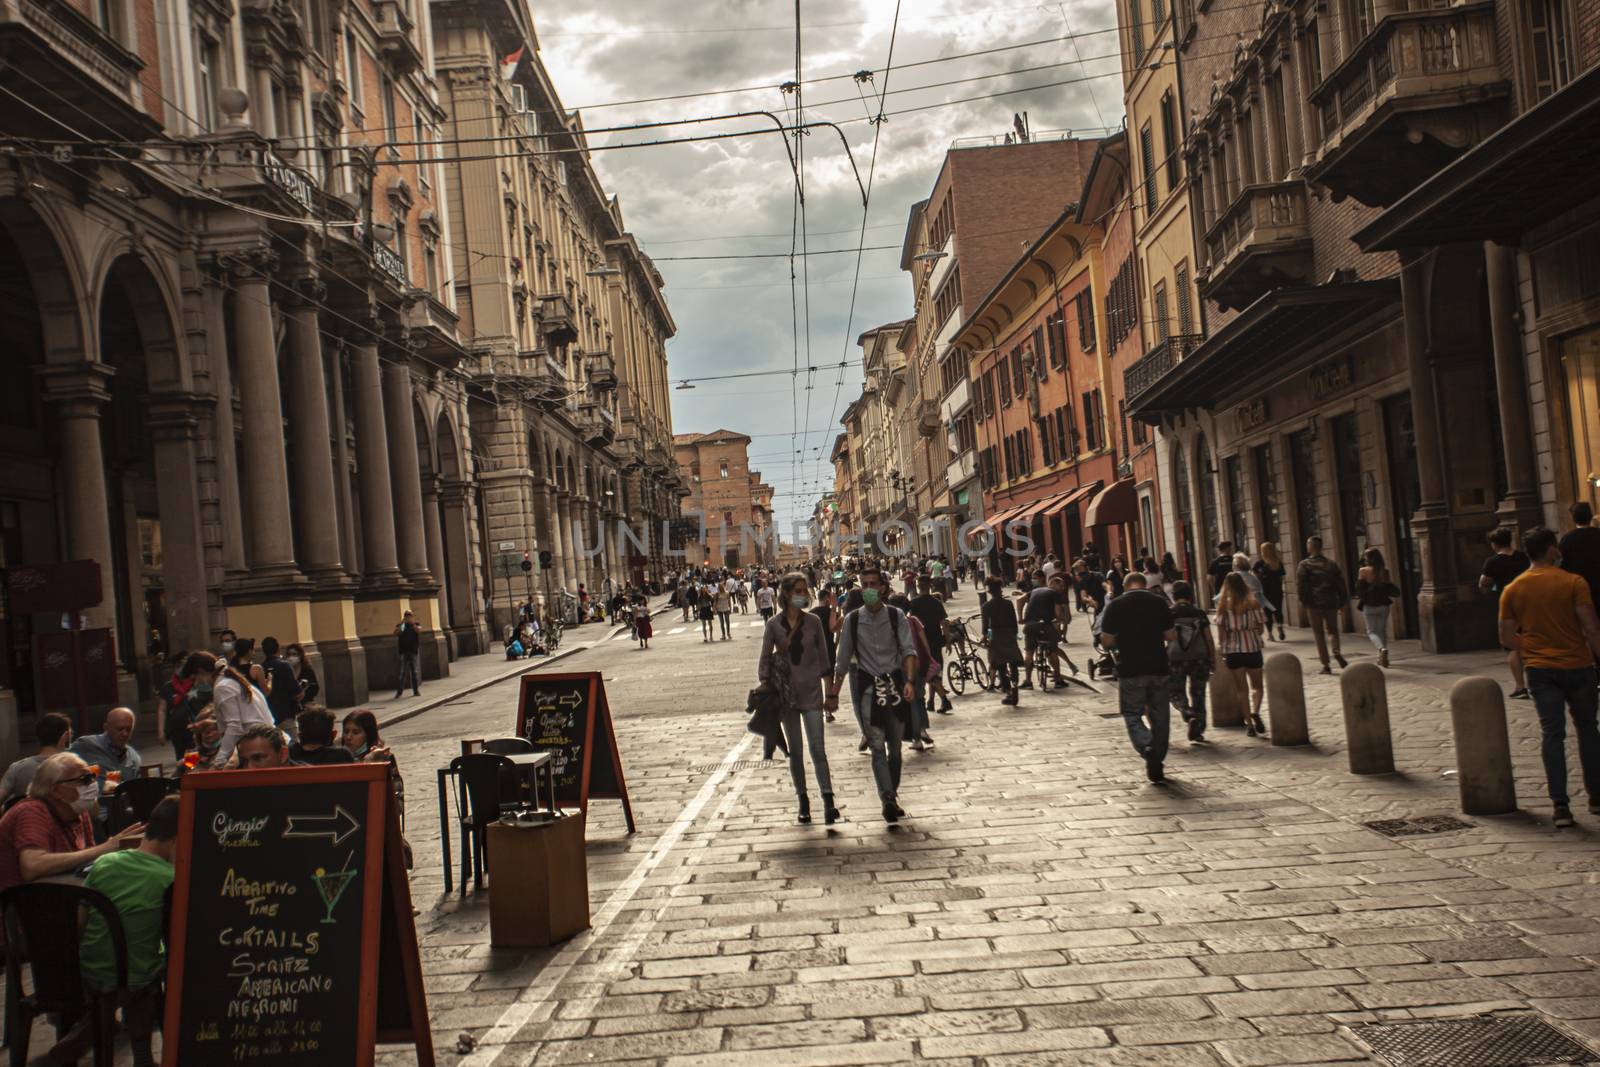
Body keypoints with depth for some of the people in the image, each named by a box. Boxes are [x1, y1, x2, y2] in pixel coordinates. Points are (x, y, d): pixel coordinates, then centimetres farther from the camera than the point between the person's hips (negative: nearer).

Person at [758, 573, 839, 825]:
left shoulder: (814, 622, 1)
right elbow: (764, 658, 2)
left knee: (818, 748, -9)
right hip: (786, 693, 1)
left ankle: (828, 800, -12)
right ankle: (803, 801, 17)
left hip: (811, 692, -1)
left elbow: (823, 656, 6)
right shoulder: (774, 624, -2)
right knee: (795, 751, 8)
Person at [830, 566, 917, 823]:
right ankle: (888, 798, -19)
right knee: (877, 746, -11)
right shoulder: (853, 619, 2)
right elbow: (843, 660, 9)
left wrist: (909, 681, -23)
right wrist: (834, 693, 10)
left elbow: (908, 650, -8)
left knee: (895, 746, 9)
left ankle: (891, 798, 21)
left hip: (894, 682, 1)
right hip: (867, 686, -1)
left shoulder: (896, 616, 0)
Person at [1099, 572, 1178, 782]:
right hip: (1158, 667, 2)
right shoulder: (1160, 603, 0)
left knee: (1132, 714, 9)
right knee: (1159, 716, 11)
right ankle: (1157, 765, 13)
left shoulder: (1115, 606, -4)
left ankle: (1146, 747, -19)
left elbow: (1106, 640, -4)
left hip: (1130, 670, -2)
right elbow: (1171, 636, 0)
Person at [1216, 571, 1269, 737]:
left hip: (1232, 651, 0)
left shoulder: (1224, 606, -6)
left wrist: (1222, 648, 4)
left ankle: (1249, 724, 12)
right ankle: (1255, 712, -12)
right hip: (1253, 648, 0)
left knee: (1241, 689, 11)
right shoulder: (1253, 603, -5)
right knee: (1256, 685, 14)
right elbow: (1261, 628, -1)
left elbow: (1221, 632, -7)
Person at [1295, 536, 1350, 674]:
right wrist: (1342, 604, 13)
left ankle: (1325, 665, 3)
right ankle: (1336, 652, -12)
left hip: (1314, 604, -3)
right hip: (1331, 603, 3)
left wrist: (1304, 602, -2)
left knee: (1319, 634, 5)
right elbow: (1341, 585, 8)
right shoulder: (1332, 564, 8)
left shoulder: (1304, 565, -4)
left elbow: (1300, 585, -11)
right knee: (1332, 630, 16)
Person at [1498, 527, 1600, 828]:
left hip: (1540, 670, 2)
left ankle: (1560, 805, -5)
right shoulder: (1574, 583, -7)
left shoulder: (1512, 590, 2)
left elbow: (1506, 638, 5)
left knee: (1552, 734, 2)